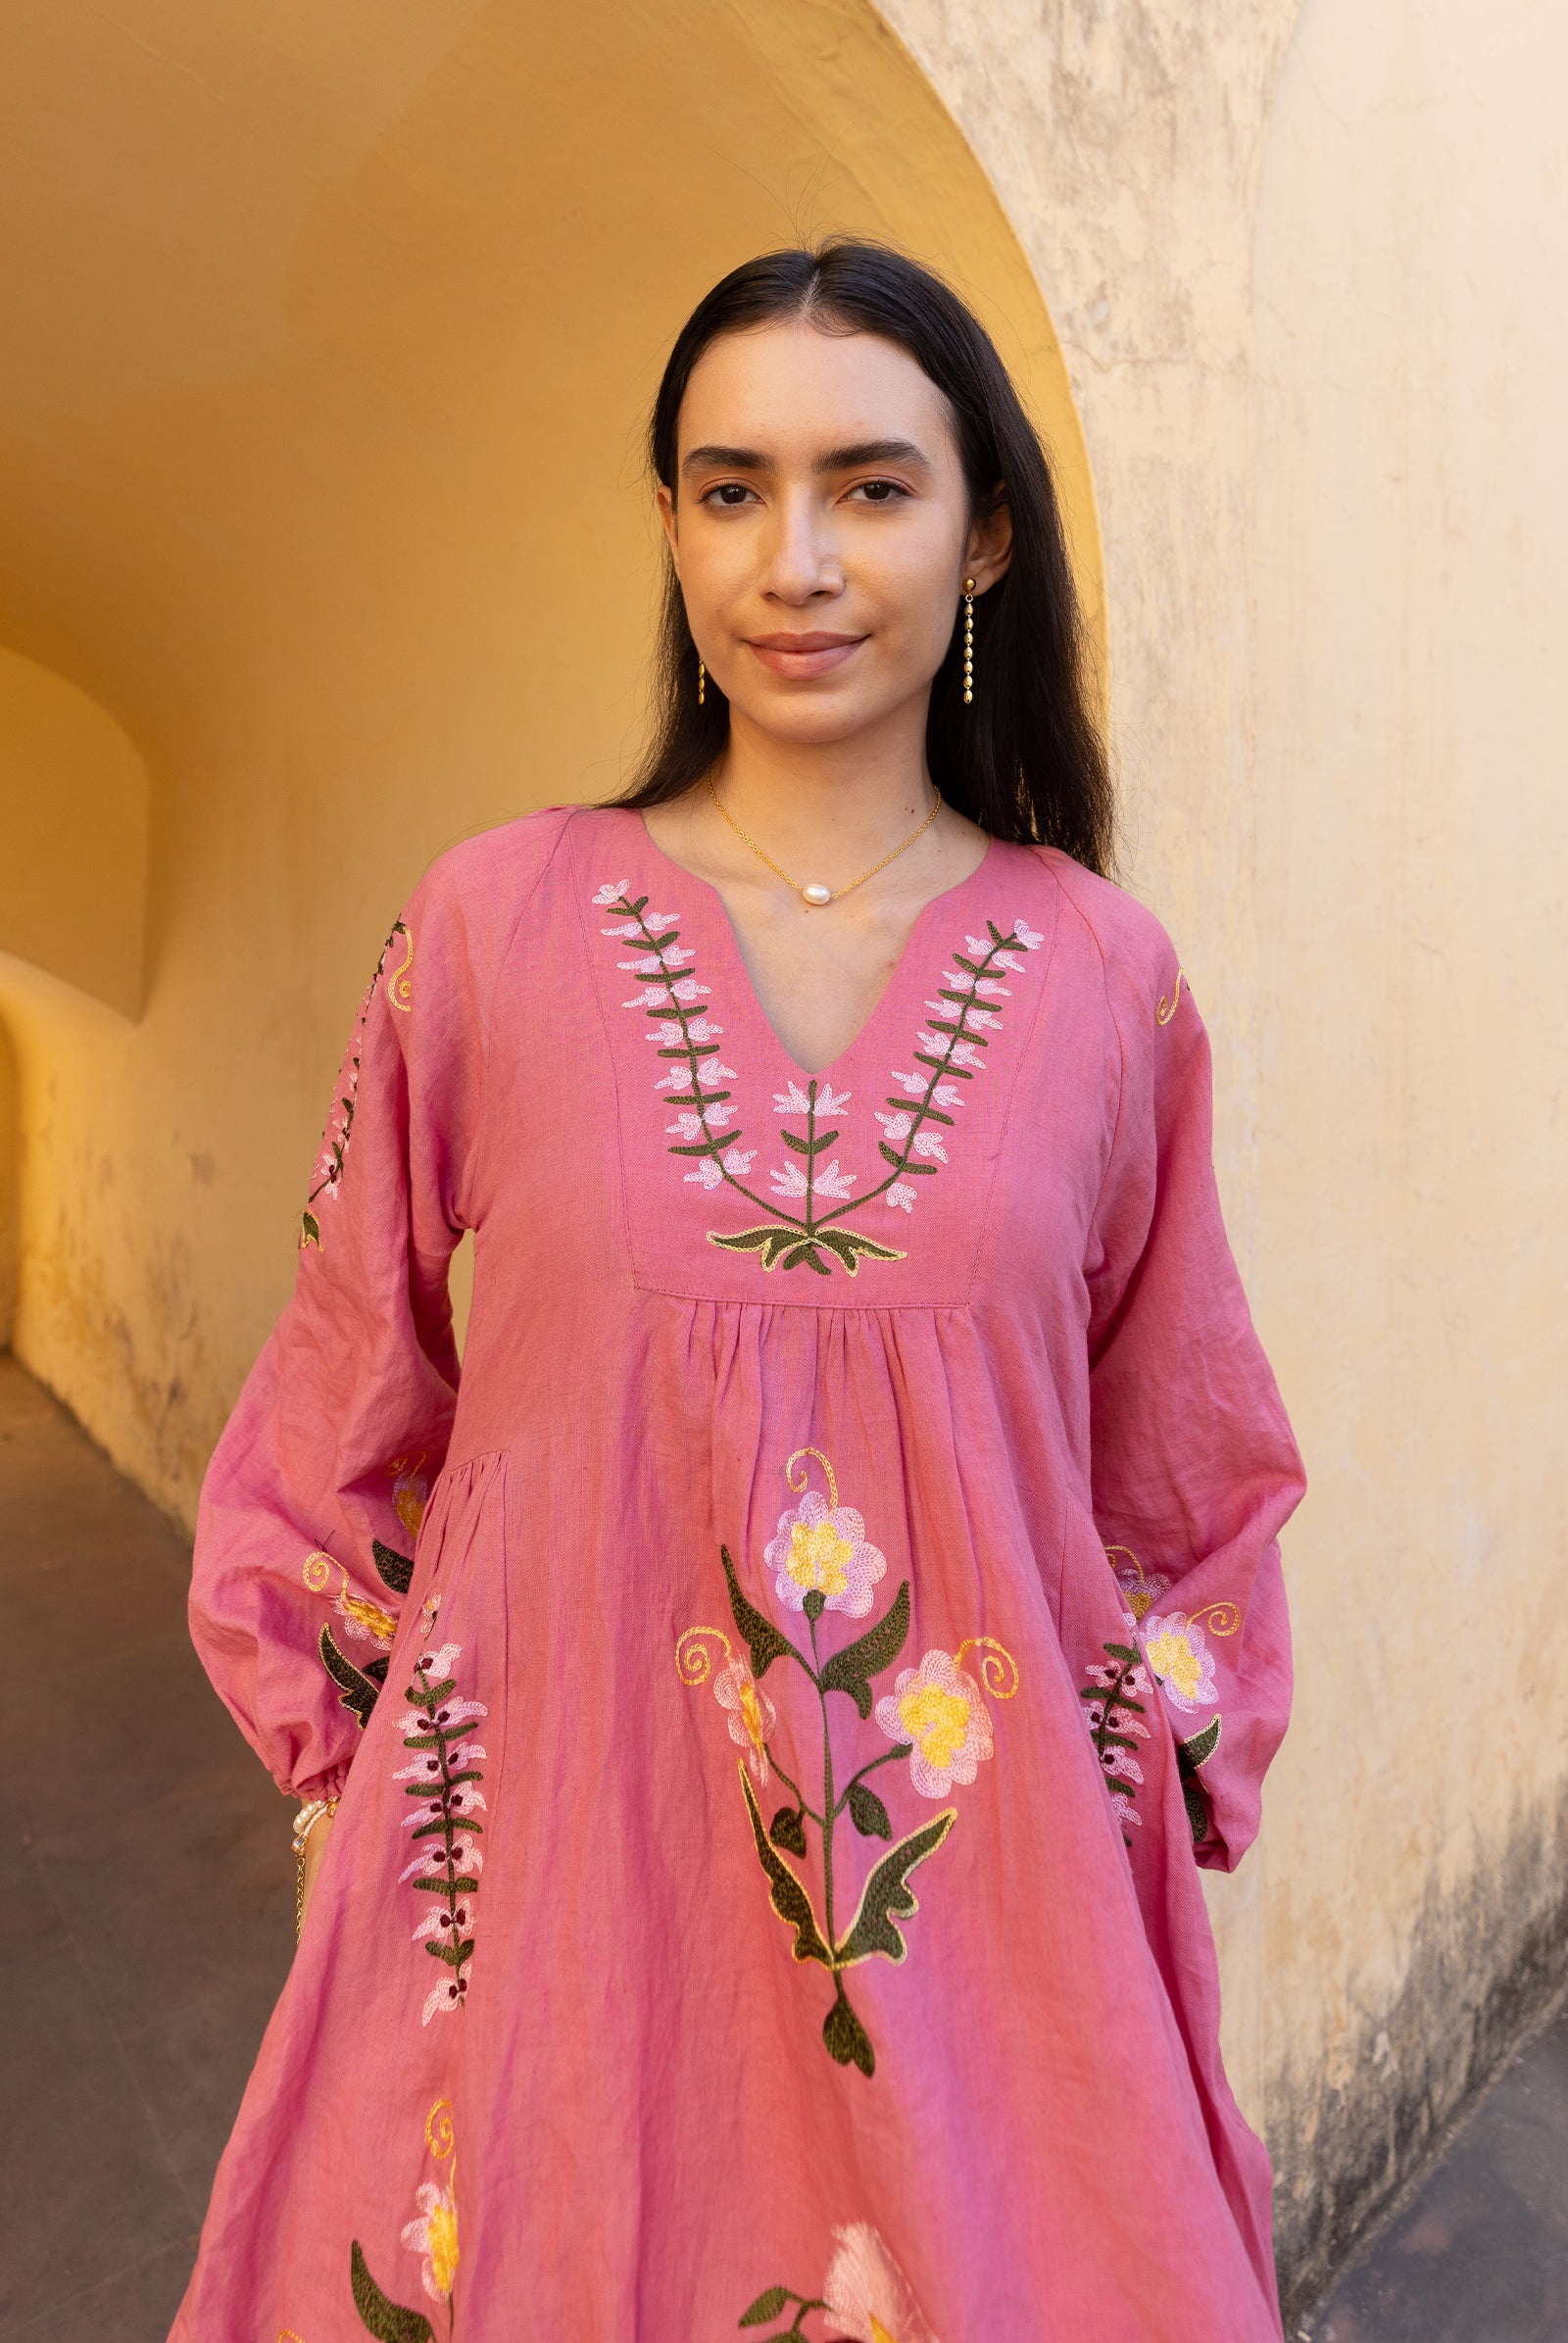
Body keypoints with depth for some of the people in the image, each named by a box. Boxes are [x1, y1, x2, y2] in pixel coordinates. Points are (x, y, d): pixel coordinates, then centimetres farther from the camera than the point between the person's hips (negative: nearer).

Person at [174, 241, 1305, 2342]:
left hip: (983, 1910, 1)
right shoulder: (494, 925, -6)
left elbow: (1182, 1489, 8)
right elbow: (337, 1434, 3)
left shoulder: (1108, 979, -3)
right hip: (538, 1876, 0)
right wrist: (362, 1808, 2)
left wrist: (1145, 1816, 5)